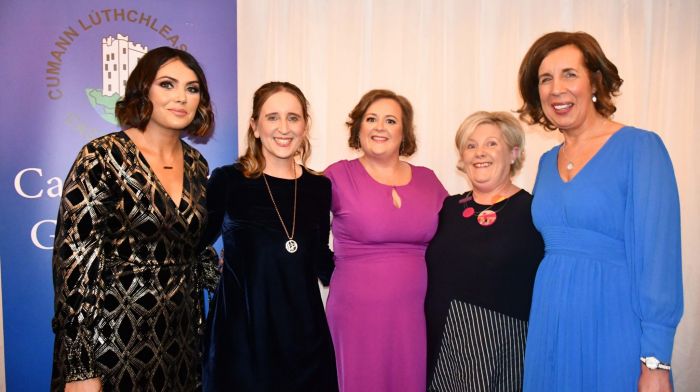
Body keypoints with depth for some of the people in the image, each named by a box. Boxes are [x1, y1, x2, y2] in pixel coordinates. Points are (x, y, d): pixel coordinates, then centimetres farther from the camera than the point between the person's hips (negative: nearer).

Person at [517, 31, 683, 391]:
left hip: (613, 323, -5)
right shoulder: (548, 162, 8)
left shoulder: (640, 147, -9)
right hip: (550, 324, 5)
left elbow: (658, 255, -14)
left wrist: (655, 361, -17)